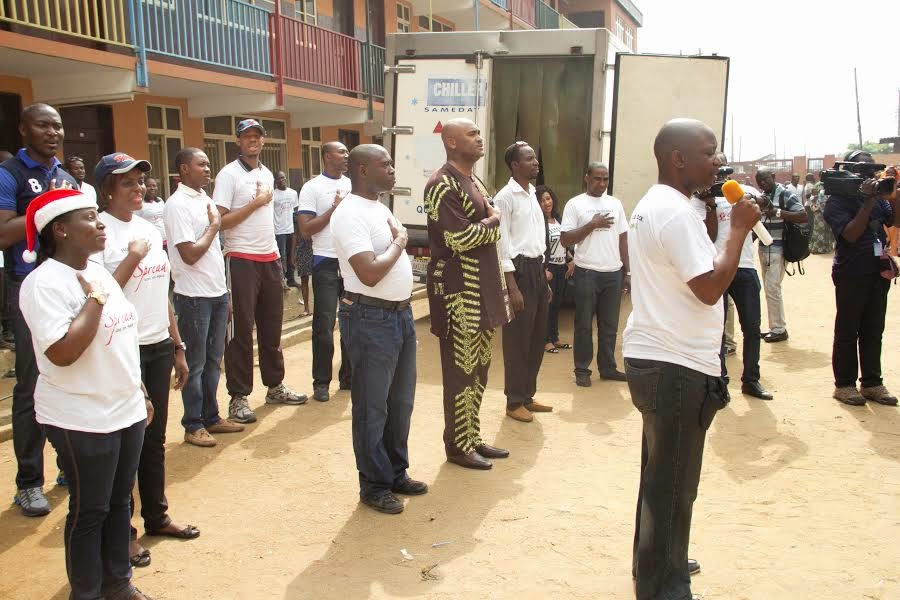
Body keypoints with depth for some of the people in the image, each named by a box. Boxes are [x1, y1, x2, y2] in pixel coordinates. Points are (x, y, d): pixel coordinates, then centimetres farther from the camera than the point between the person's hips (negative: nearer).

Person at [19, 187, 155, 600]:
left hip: (126, 411, 8)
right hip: (82, 421, -8)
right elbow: (62, 352, -28)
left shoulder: (98, 271, 8)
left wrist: (139, 394, 18)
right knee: (89, 511, 7)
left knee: (120, 501, 18)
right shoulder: (44, 283, -18)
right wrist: (95, 298, -20)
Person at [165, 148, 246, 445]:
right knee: (195, 363, 3)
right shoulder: (177, 205, -15)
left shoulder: (204, 198, 11)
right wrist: (214, 226, -10)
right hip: (194, 296, -8)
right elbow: (190, 254, -20)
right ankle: (193, 426, 15)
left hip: (217, 292, 8)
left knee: (214, 359, 15)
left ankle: (211, 417, 27)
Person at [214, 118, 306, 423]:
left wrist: (275, 252, 14)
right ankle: (238, 397, 6)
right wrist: (255, 203, -14)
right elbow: (220, 221, -15)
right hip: (242, 260, -7)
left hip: (270, 258, 7)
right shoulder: (229, 174, -8)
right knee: (241, 329, -2)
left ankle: (275, 386, 25)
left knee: (272, 326, 13)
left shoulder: (267, 174, 15)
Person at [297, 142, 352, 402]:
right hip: (326, 263, -4)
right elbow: (306, 229, -10)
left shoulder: (353, 185, 10)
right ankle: (321, 382, 11)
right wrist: (334, 209, -13)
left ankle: (348, 377, 21)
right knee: (324, 325, 0)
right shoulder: (312, 187, -4)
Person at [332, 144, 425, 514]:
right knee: (372, 407, 3)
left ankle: (396, 473, 33)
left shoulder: (380, 208, 13)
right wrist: (399, 242, -12)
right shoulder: (350, 214, -17)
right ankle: (374, 486, 18)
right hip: (370, 319, -9)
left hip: (401, 313, 9)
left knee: (401, 401, 17)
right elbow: (370, 273, -26)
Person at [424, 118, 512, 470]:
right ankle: (457, 446, 14)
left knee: (479, 369, 15)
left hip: (482, 288, 9)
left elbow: (492, 232, 20)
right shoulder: (442, 185, -15)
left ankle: (472, 437, 28)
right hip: (458, 291, -9)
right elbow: (462, 238, -22)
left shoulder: (474, 182, 16)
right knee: (461, 371, 1)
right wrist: (492, 221, -6)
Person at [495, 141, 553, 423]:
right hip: (519, 269, -9)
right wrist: (512, 287, -19)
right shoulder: (505, 197, -11)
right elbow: (501, 244, -15)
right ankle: (514, 401, 12)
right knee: (517, 339, 0)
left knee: (537, 337, 14)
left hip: (536, 268, 9)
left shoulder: (533, 195, 15)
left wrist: (544, 280, 17)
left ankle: (528, 395, 27)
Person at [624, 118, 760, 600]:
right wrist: (739, 229, -14)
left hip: (650, 357, 11)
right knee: (673, 484, 3)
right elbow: (711, 287, -21)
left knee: (659, 474, 23)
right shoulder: (676, 212, -19)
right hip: (677, 366, -11)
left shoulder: (651, 204, 14)